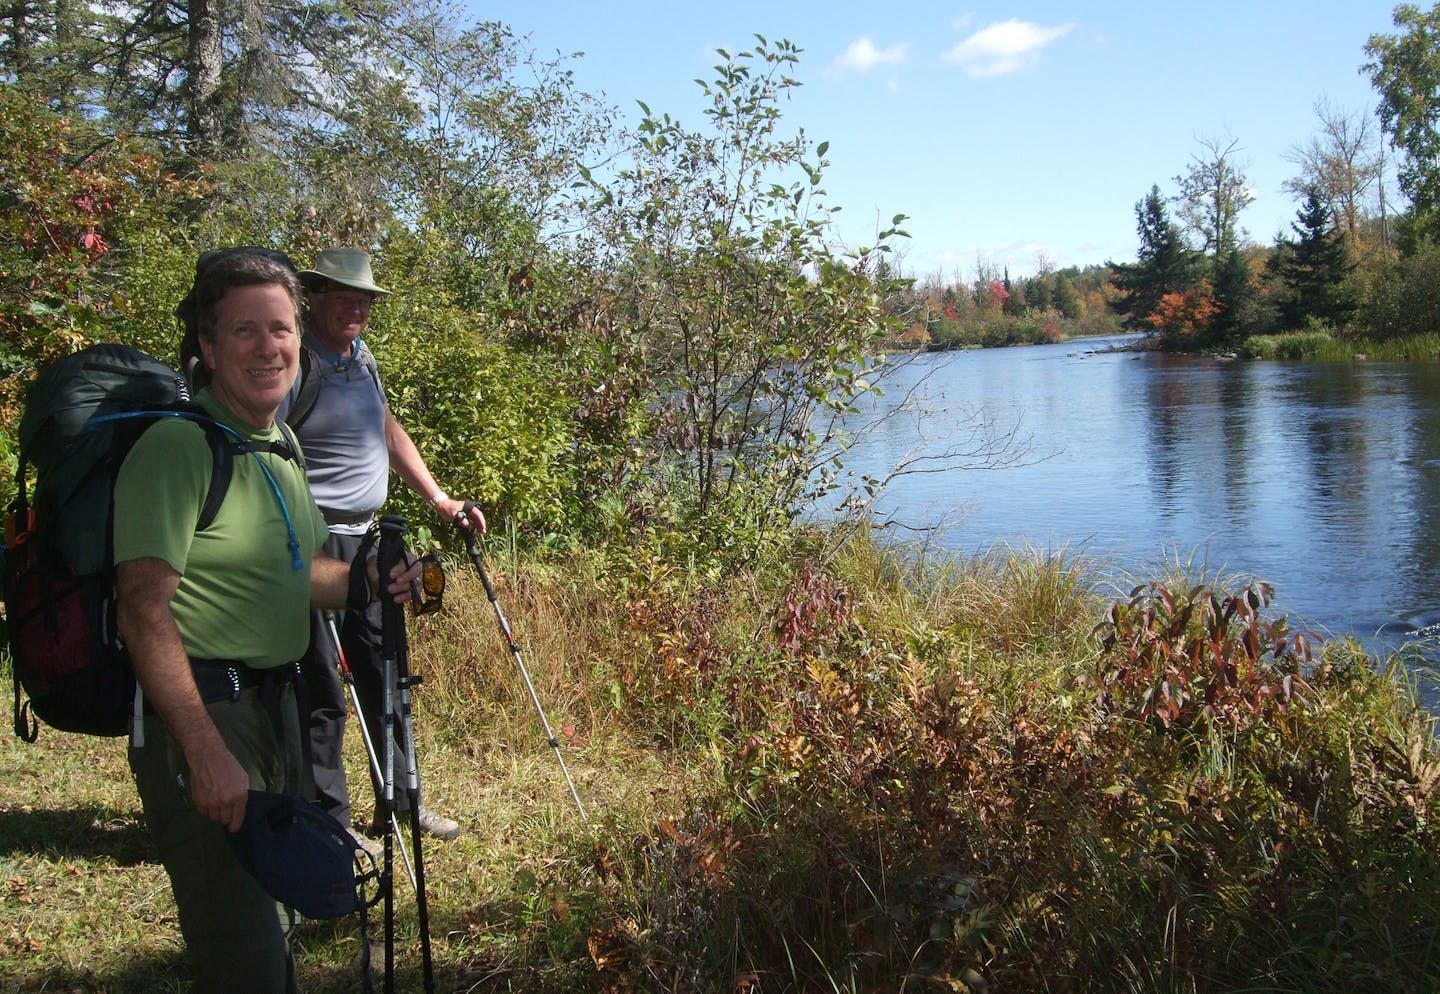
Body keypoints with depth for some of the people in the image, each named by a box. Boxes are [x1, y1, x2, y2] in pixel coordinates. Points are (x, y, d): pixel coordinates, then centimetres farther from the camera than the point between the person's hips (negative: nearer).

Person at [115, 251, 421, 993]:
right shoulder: (177, 446, -16)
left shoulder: (282, 449, 12)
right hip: (199, 715, -9)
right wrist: (207, 754, -27)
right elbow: (144, 611, -23)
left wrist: (367, 583, 2)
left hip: (273, 703, 9)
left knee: (270, 931, 24)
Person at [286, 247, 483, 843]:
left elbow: (388, 431, 25)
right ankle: (327, 825, 9)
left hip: (365, 541, 9)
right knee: (322, 691, -3)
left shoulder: (361, 357, 14)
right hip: (314, 547, -9)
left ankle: (400, 804, 28)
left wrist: (438, 498, 20)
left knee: (385, 676, 15)